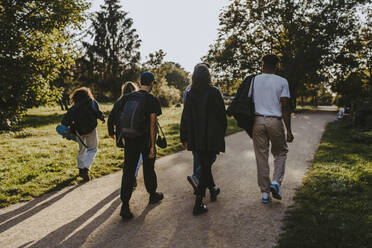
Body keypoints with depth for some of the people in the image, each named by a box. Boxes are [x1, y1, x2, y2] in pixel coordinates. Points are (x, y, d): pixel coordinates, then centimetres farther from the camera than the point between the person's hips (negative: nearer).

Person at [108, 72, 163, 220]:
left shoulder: (129, 97, 5)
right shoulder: (152, 100, -10)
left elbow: (118, 116, 8)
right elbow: (152, 124, -14)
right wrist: (153, 146, -11)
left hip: (129, 139, 3)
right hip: (145, 140, -3)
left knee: (128, 171, 4)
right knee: (148, 168, 15)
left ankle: (125, 205, -4)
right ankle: (153, 195, 35)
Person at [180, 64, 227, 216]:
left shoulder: (190, 94, 0)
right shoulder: (214, 92, -9)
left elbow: (185, 118, 1)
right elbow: (222, 115, -5)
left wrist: (184, 138, 7)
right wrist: (222, 133, 10)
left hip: (196, 138, 4)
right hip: (211, 137, -3)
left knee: (204, 164, 20)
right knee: (206, 166, 1)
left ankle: (213, 190, 40)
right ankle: (198, 204, -3)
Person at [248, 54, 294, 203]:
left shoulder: (254, 80, 6)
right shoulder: (282, 82, 1)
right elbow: (285, 107, -5)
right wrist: (289, 130, -2)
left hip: (258, 121, 2)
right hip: (275, 121, -1)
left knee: (261, 157, 7)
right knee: (280, 153, 18)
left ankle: (264, 192, 11)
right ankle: (276, 182, 0)